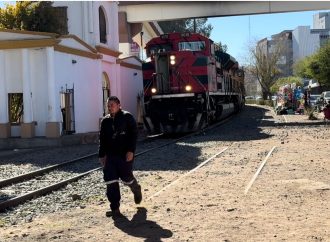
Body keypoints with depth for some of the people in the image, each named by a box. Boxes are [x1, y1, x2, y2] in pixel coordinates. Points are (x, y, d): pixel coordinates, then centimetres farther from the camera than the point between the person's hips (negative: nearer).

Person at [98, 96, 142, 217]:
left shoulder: (127, 117, -4)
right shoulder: (105, 121, 11)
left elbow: (134, 134, -8)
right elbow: (102, 139, 17)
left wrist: (131, 151, -17)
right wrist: (101, 155, 12)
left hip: (125, 154, -4)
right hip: (110, 155, 4)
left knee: (126, 177, 3)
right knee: (111, 181, -3)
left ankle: (136, 189, 39)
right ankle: (115, 208, 2)